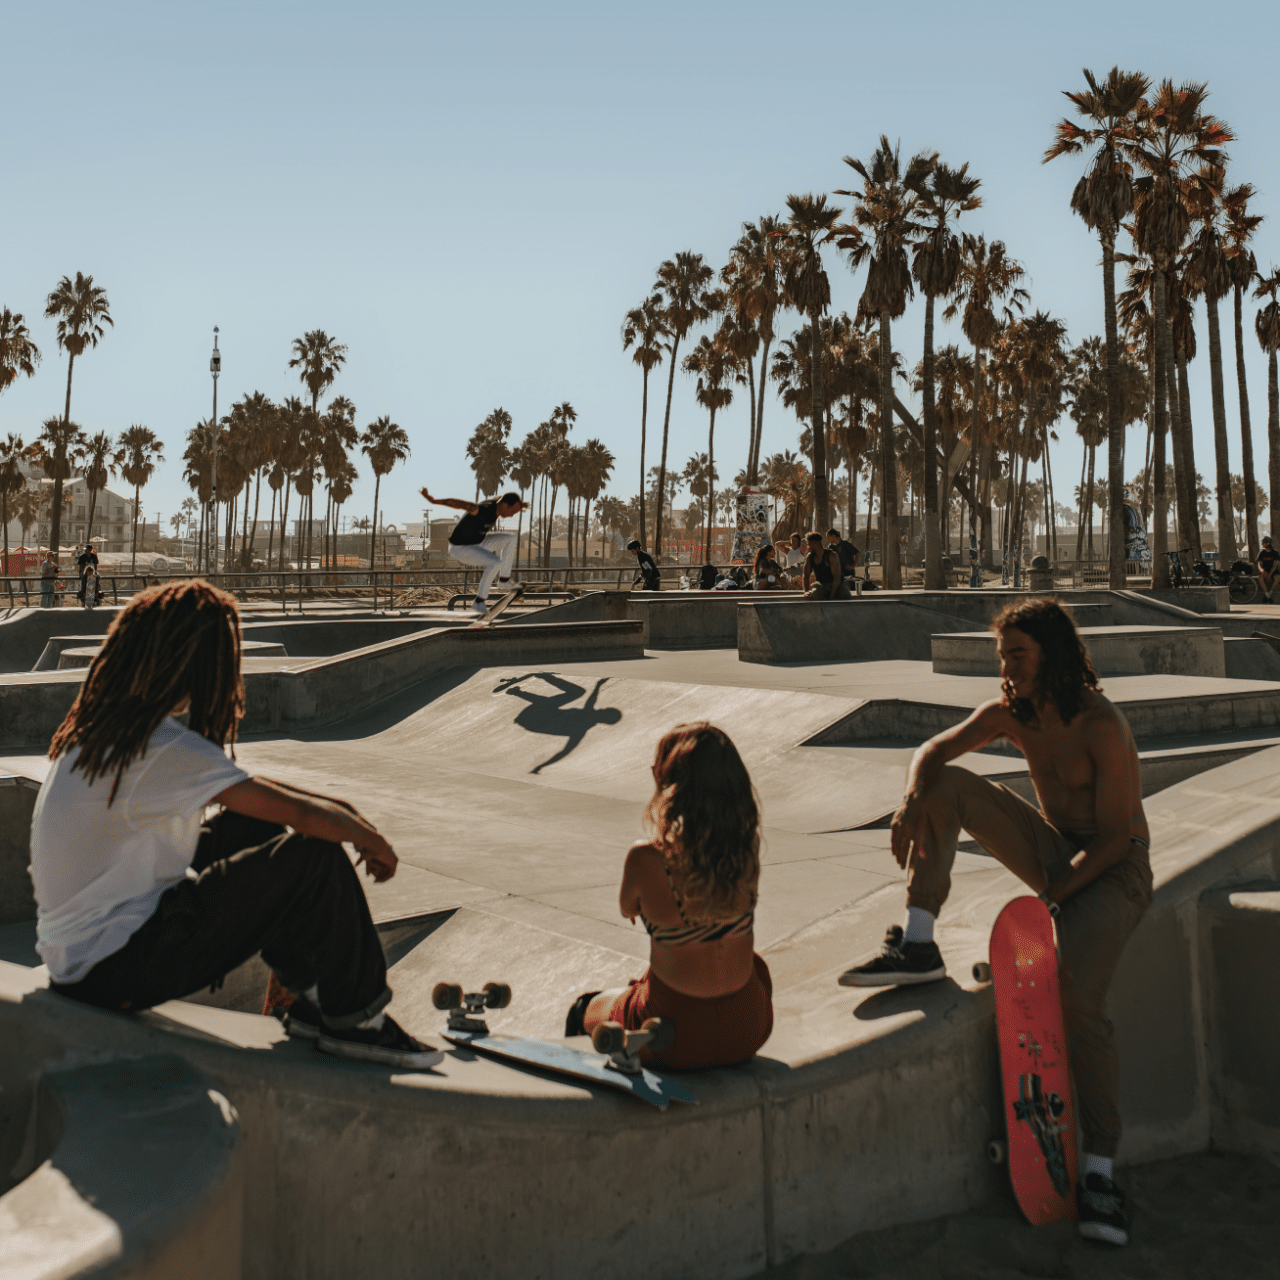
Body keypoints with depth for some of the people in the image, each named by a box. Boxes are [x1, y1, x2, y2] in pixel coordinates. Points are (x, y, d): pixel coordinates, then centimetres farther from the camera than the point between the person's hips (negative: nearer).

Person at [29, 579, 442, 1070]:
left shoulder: (104, 727, 6)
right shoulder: (164, 748, -24)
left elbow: (249, 790, 13)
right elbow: (300, 813, -22)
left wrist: (341, 808, 8)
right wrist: (372, 839, -3)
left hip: (77, 950, 10)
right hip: (113, 969, -10)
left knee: (260, 826, 12)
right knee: (315, 856, -15)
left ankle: (314, 997, 15)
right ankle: (356, 1021, 5)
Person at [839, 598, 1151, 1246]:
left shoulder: (1102, 727, -22)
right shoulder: (1010, 713, -3)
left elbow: (1115, 837, -21)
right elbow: (933, 751, 0)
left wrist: (1049, 898, -24)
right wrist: (911, 803, -22)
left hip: (1113, 869, -6)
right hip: (1053, 848, 6)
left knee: (1078, 997, -28)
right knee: (948, 785, -12)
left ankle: (1100, 1172, -13)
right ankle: (918, 946, -14)